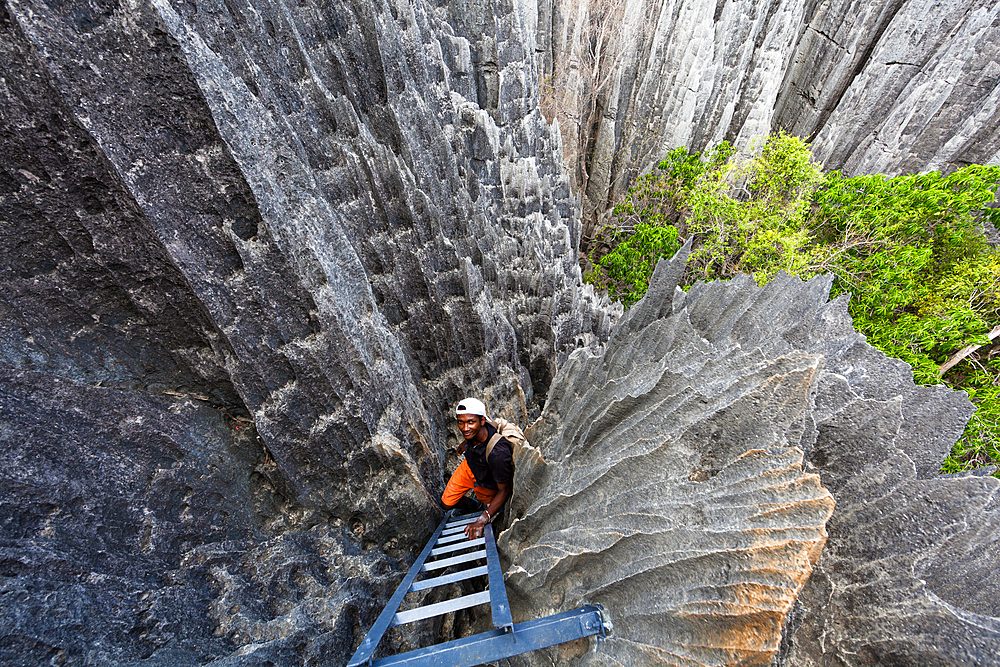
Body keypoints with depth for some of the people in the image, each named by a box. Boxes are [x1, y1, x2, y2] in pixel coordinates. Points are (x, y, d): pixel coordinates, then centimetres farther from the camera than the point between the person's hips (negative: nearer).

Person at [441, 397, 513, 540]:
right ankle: (476, 505, 38)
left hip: (488, 484, -4)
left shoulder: (498, 452, -46)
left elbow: (504, 491, -32)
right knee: (447, 503, 12)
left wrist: (481, 521, -37)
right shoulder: (471, 430, -28)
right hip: (469, 468, 5)